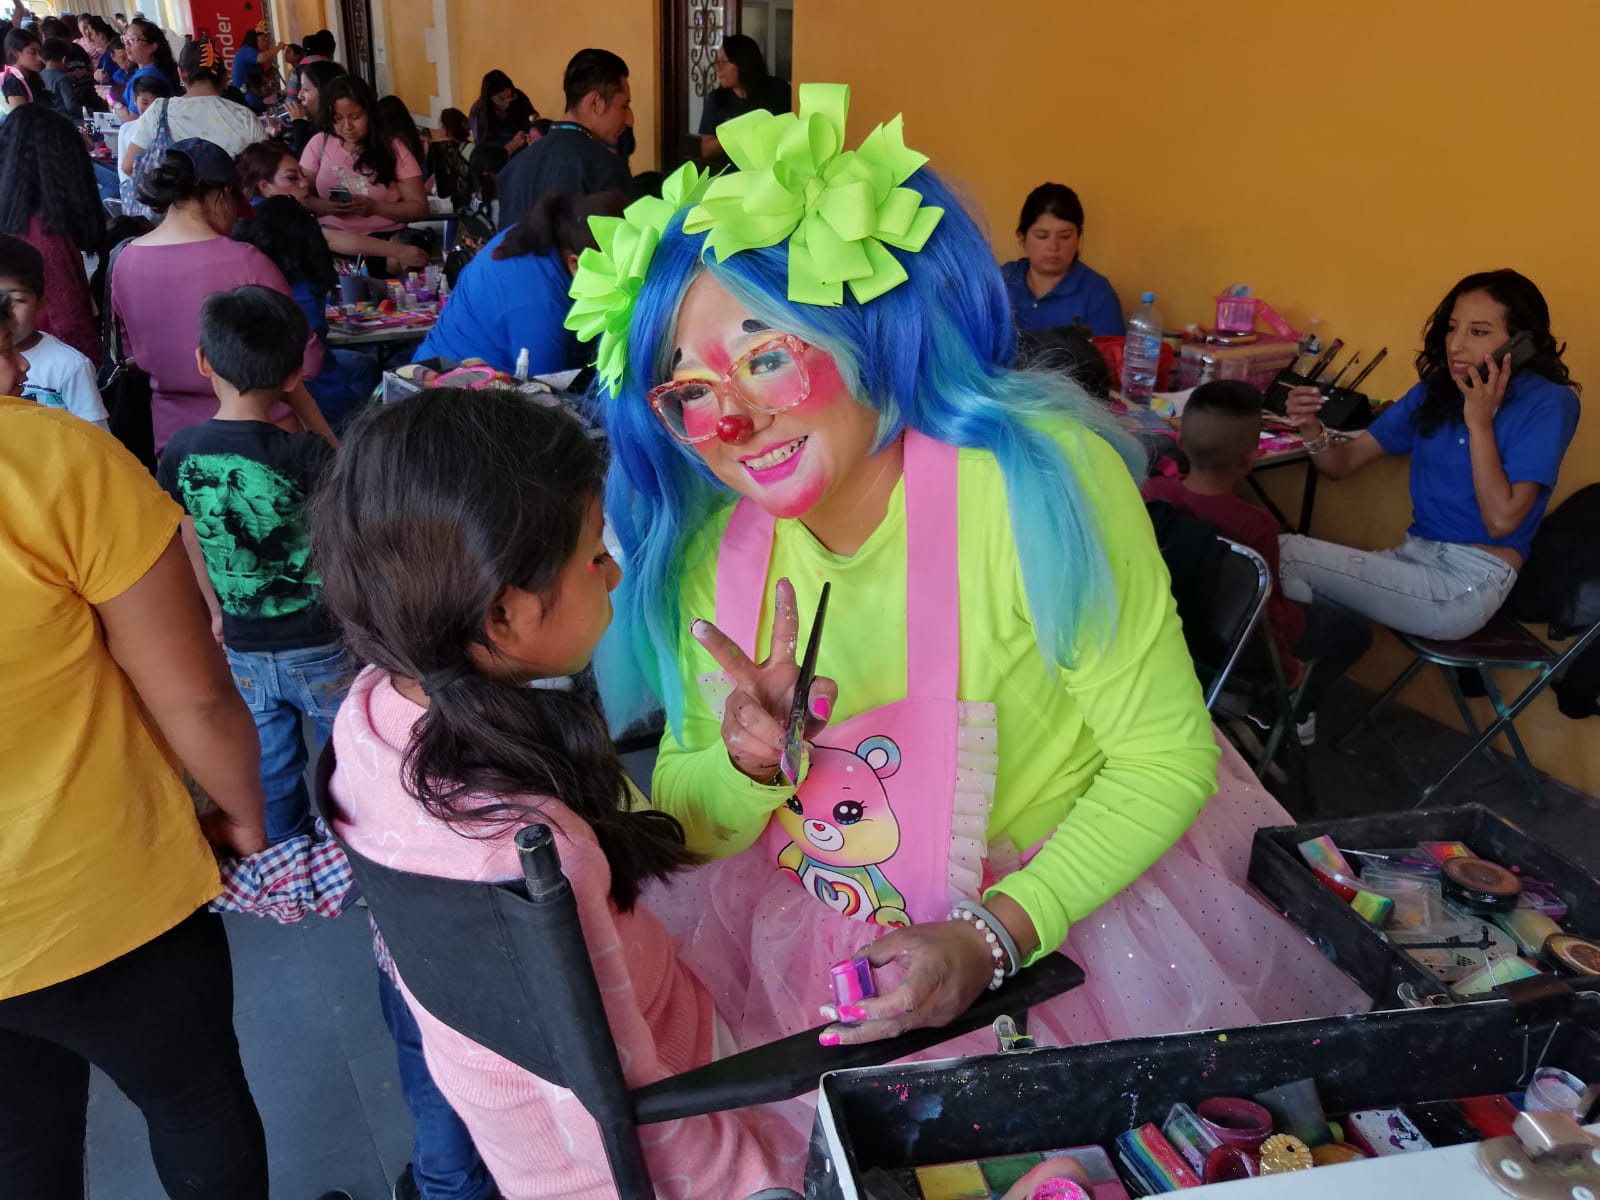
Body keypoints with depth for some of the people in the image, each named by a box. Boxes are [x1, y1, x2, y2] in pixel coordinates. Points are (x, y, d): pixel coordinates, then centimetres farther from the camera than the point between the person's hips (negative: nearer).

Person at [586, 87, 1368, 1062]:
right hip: (818, 935, 3)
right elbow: (684, 824, -3)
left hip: (1067, 898, -2)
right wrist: (752, 768, -25)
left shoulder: (1040, 480, -25)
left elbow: (1167, 761, -16)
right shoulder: (708, 549, -11)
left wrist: (992, 938, -26)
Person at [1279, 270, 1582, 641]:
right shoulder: (1434, 390, 8)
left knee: (1287, 554, -14)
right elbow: (1343, 463, 6)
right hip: (1414, 558, 6)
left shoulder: (1548, 402, -9)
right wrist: (1311, 428, -15)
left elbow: (1501, 520, -17)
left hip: (1471, 581, -5)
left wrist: (1479, 421, -17)